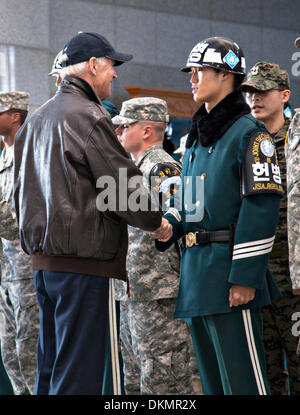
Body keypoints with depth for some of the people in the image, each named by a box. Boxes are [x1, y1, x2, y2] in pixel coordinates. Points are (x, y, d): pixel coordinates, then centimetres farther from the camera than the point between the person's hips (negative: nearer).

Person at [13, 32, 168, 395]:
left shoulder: (35, 120, 17)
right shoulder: (88, 116, -12)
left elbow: (20, 192, 22)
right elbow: (124, 184, -13)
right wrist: (156, 221, 3)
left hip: (42, 258, 9)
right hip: (83, 259, -9)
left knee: (50, 366, 15)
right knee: (78, 370, -8)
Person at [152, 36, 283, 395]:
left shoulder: (248, 133, -9)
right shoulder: (197, 137, 19)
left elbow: (261, 206, -16)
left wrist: (245, 277, -20)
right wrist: (169, 225, 4)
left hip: (229, 271, -9)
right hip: (196, 271, 9)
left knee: (242, 378, -9)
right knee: (212, 378, 14)